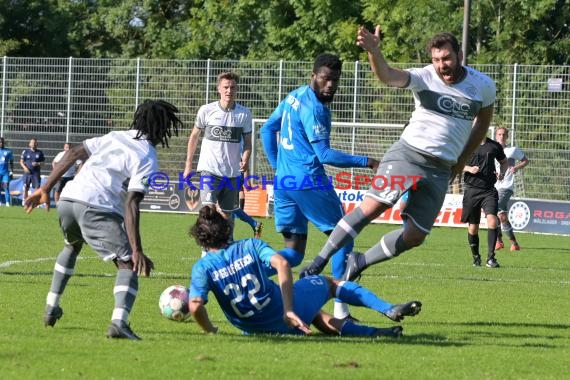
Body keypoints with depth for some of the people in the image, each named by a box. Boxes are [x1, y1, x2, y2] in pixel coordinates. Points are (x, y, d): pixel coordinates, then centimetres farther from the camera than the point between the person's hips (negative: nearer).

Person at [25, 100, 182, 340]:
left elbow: (73, 154, 14)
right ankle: (119, 322, -31)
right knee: (128, 264, -6)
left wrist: (46, 189, 18)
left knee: (72, 246, 37)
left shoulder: (115, 137, 21)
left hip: (67, 200, 7)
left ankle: (51, 308, 37)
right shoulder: (148, 160, 2)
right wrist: (136, 250, -14)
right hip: (98, 209, -7)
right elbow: (131, 203, -10)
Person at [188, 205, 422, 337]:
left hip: (254, 330, 3)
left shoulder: (203, 268, -6)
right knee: (329, 283, 26)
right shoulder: (250, 246, -6)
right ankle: (389, 309, 19)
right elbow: (281, 264, -22)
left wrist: (210, 331, -1)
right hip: (287, 315, -3)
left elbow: (195, 306, -20)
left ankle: (372, 333, 21)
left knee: (316, 316, 32)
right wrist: (289, 310, -23)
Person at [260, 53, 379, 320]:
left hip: (283, 181, 8)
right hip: (309, 181, -8)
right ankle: (340, 309, -1)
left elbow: (266, 130, 22)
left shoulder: (294, 97, 13)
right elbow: (325, 155, -19)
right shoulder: (314, 108, -15)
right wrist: (365, 162, -18)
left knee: (293, 251, 11)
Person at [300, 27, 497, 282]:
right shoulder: (425, 78, -11)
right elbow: (388, 76, -29)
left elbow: (483, 121, 19)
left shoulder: (483, 86, 0)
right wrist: (373, 51, -51)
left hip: (440, 171, 4)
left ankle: (359, 263, 16)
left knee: (415, 236, -2)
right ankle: (318, 262, -12)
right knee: (371, 208, -18)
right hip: (407, 155, -4)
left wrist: (461, 162, 19)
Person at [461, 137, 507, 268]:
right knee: (473, 227, 6)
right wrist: (469, 169, -13)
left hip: (489, 190, 0)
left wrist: (502, 173, 1)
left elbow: (504, 162, 22)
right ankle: (476, 257, 26)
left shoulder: (494, 146, 7)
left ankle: (490, 258, -17)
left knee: (492, 220, -19)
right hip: (471, 190, 0)